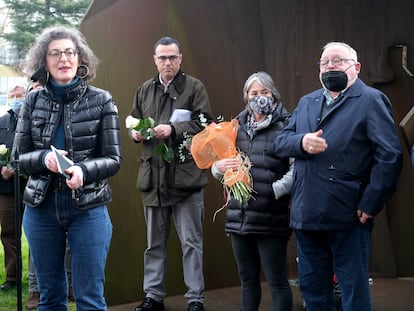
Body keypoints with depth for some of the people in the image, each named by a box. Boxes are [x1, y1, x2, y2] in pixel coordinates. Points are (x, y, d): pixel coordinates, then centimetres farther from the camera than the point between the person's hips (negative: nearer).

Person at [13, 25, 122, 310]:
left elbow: (114, 159, -3)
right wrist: (44, 158, -16)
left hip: (88, 208, -2)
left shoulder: (101, 100, -2)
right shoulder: (34, 101, 4)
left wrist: (84, 171, -23)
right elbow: (18, 157, 5)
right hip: (41, 207, 3)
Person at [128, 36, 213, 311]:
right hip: (153, 174, 5)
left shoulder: (194, 87, -1)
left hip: (185, 174, -4)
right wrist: (136, 132, -2)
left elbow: (205, 124, -9)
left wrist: (173, 130, -20)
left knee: (191, 242, 2)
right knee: (155, 242, 13)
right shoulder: (145, 90, 13)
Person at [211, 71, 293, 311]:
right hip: (239, 216, 6)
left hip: (270, 218, -6)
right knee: (248, 279, 16)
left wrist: (274, 190, -20)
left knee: (277, 280, 1)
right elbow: (216, 167, 18)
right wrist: (219, 166, -4)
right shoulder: (237, 127, 13)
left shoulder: (286, 125, -5)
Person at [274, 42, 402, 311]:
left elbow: (390, 156, -11)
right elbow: (280, 142, 11)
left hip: (348, 216, -6)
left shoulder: (371, 100, -3)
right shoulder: (306, 102, 18)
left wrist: (370, 205, -15)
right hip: (307, 215, 6)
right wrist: (301, 142, -12)